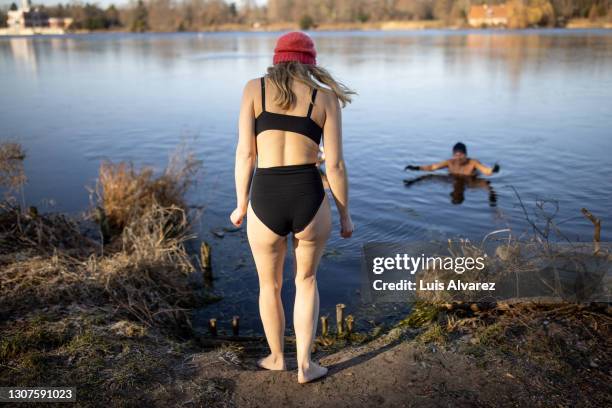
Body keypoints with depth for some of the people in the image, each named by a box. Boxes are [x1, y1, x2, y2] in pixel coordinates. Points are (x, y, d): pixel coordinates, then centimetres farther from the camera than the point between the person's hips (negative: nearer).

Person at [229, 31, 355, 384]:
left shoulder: (254, 88, 5)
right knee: (306, 280, 28)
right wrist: (345, 215, 11)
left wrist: (241, 205, 12)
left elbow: (245, 153, 0)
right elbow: (335, 164, 0)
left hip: (266, 205, 0)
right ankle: (305, 364, 27)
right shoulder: (326, 97, 3)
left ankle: (277, 357, 46)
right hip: (310, 202, 0)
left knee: (270, 284, 27)